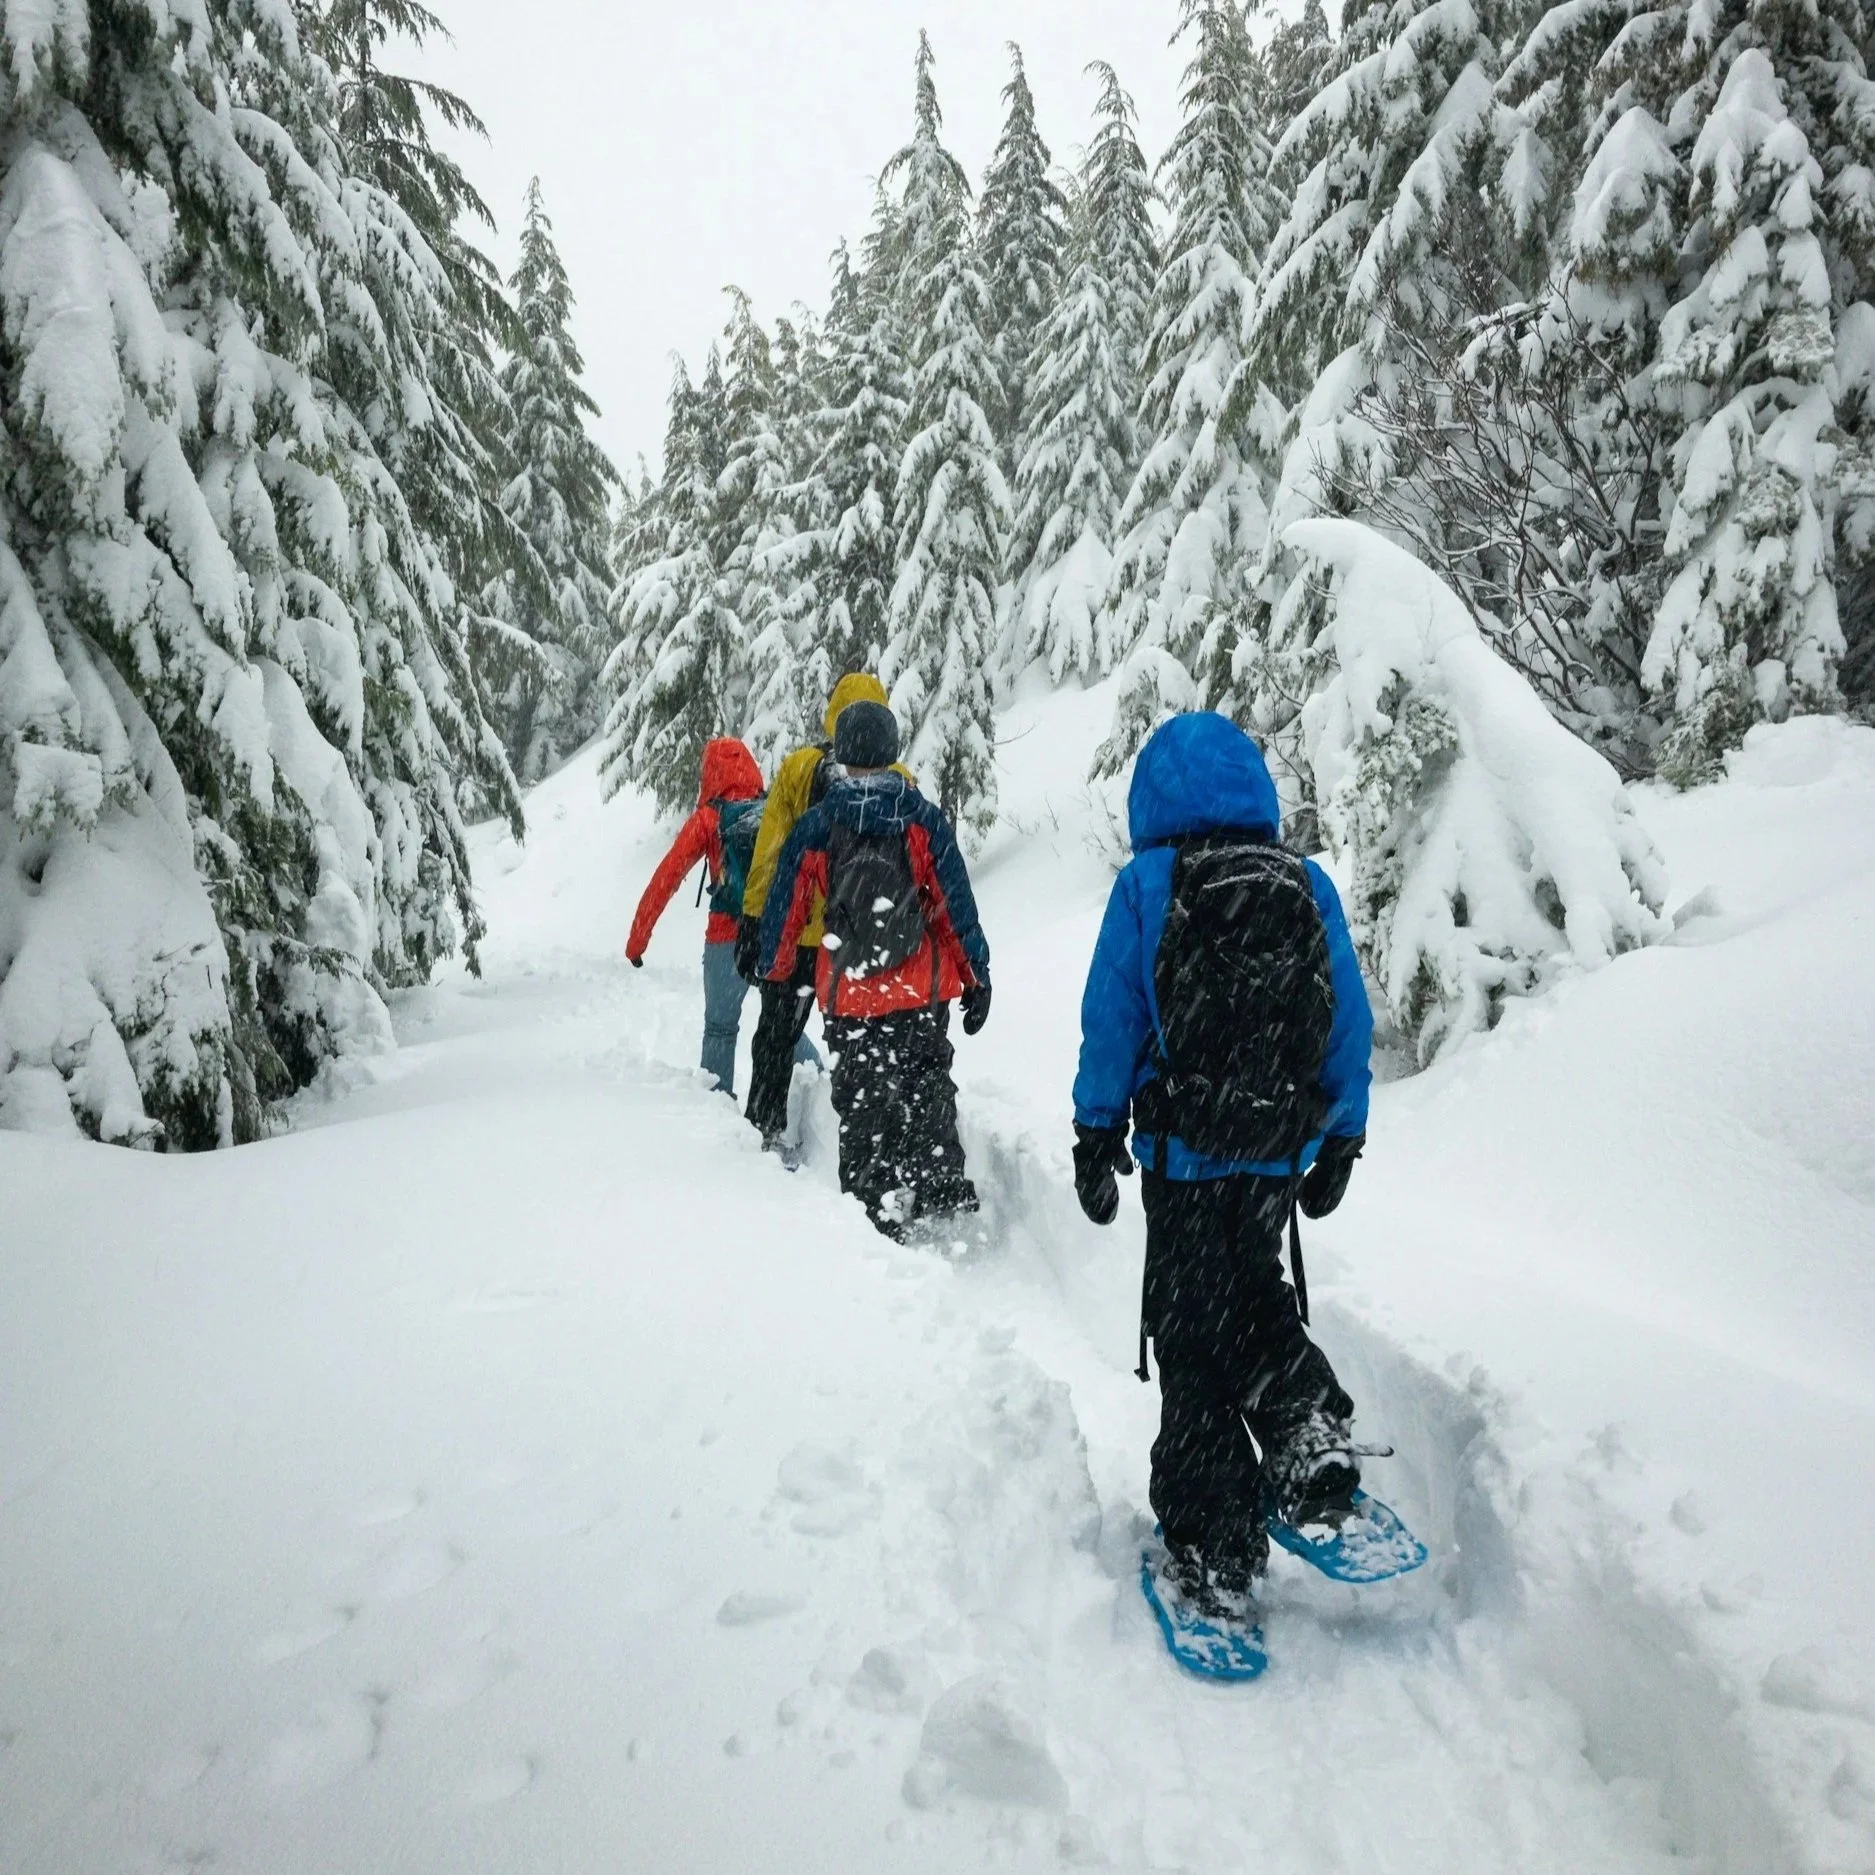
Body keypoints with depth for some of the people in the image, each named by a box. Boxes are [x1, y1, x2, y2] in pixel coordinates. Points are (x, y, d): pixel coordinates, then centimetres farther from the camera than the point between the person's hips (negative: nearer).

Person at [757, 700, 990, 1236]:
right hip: (923, 991, 0)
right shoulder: (922, 819, -6)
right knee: (928, 1083, 16)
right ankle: (940, 1181, 0)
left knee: (861, 1102, 11)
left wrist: (773, 971, 20)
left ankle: (874, 1208, 13)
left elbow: (784, 908, 5)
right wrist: (977, 978, 2)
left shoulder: (813, 828, -3)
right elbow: (956, 904, -6)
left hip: (848, 997, 0)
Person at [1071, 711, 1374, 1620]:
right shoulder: (1311, 886, 2)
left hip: (1183, 1152, -3)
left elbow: (1111, 1021, -6)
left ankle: (1214, 1552, 13)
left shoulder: (1146, 883, -7)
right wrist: (1342, 1140, 15)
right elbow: (1351, 1026, 5)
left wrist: (1095, 1136, 4)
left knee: (1190, 1333, 7)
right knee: (1252, 1289, 28)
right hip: (1282, 1151, 4)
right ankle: (1309, 1433, 9)